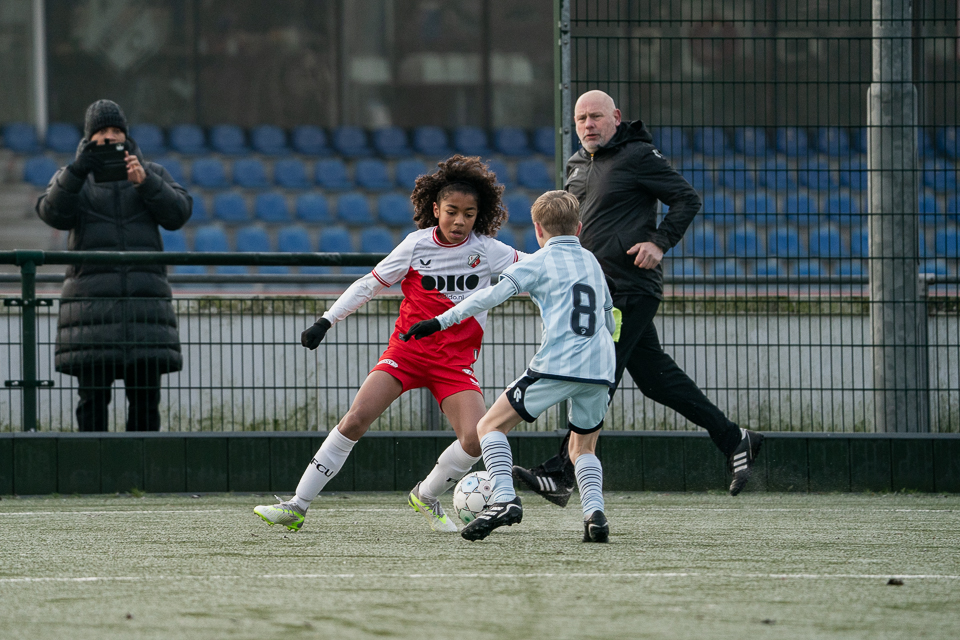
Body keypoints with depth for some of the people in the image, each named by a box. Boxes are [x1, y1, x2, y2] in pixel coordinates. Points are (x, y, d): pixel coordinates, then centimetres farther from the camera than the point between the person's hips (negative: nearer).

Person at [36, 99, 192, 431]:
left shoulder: (152, 174, 15)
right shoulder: (72, 178, 12)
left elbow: (178, 213, 0)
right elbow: (53, 213, -7)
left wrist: (145, 182, -15)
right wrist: (77, 171, -21)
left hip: (144, 298, 1)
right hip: (91, 300, -1)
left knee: (145, 397, -3)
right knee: (93, 397, -5)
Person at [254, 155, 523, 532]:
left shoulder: (486, 250, -1)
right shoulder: (417, 245, -2)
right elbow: (369, 285, 4)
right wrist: (326, 321, 0)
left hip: (456, 360, 1)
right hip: (408, 347, -1)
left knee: (475, 438, -19)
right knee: (357, 417, -16)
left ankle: (426, 497, 11)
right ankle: (297, 506, -10)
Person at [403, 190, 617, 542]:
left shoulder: (541, 261, 5)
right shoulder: (592, 262, 22)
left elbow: (493, 294, -7)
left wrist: (441, 321, -7)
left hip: (555, 367, -5)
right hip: (600, 369, 6)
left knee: (491, 425, 5)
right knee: (583, 448, 21)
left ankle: (504, 498, -13)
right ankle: (594, 512, -3)